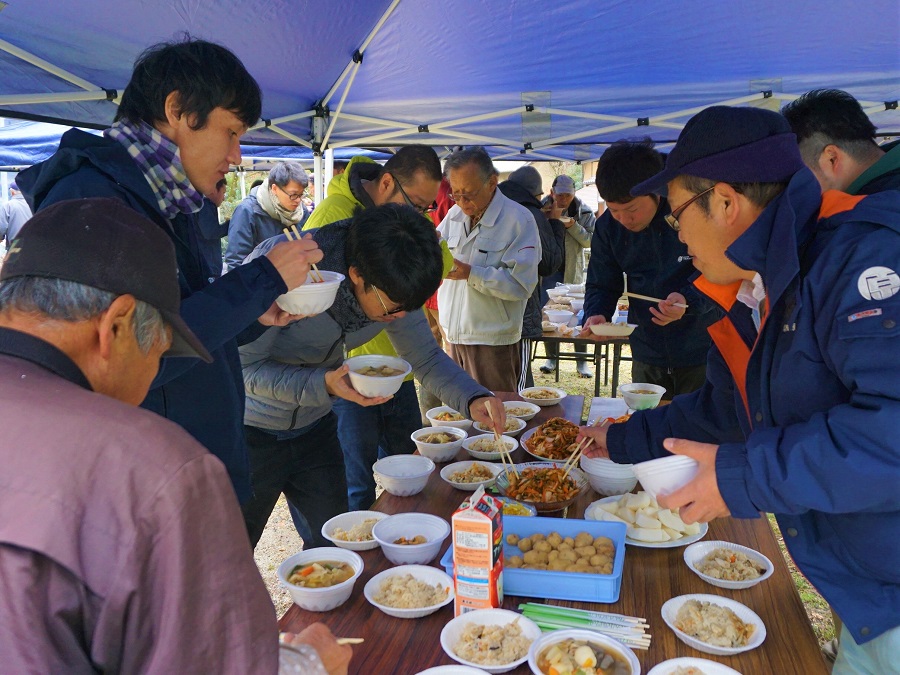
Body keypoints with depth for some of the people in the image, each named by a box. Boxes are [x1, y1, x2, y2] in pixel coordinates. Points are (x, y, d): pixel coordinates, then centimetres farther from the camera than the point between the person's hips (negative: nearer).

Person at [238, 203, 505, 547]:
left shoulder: (391, 286, -15)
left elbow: (426, 357, -4)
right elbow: (243, 367, -26)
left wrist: (473, 397, -22)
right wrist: (323, 384, -40)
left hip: (314, 426, 5)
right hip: (250, 431, -5)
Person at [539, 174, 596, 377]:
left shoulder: (583, 211, -3)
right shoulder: (543, 208, -3)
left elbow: (591, 240, -8)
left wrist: (573, 226, -21)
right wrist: (550, 218, -22)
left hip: (573, 271, 0)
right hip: (549, 270, 1)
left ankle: (582, 360, 10)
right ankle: (551, 357, 18)